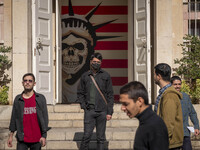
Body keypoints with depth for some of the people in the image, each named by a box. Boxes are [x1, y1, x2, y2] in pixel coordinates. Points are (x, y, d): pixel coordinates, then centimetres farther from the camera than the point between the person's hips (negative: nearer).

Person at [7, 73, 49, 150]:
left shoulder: (40, 98, 1)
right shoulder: (18, 99, 5)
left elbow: (45, 117, -1)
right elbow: (14, 117, 8)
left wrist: (44, 136, -7)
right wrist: (11, 135, 7)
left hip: (36, 139, -1)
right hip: (22, 139, 1)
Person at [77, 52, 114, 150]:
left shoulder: (106, 76, 6)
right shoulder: (85, 76, 9)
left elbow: (110, 95, 5)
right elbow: (80, 93, 16)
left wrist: (109, 112, -1)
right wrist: (83, 105, 1)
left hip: (102, 111, 0)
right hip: (89, 111, 0)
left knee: (101, 138, 3)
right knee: (86, 136, -6)